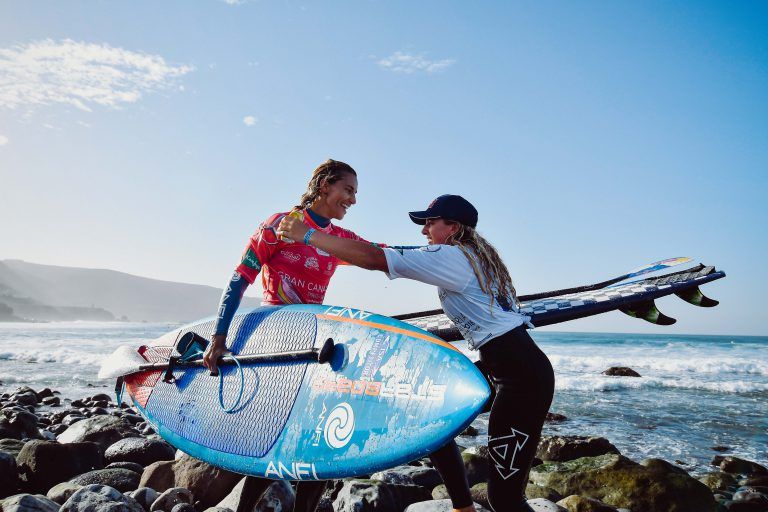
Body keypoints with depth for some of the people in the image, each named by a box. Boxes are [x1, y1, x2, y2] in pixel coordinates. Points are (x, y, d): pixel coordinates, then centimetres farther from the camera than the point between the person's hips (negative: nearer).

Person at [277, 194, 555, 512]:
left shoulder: (450, 256, -11)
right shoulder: (473, 257, 17)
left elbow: (374, 259, -17)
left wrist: (306, 235, -13)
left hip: (522, 377, -10)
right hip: (519, 368, 10)